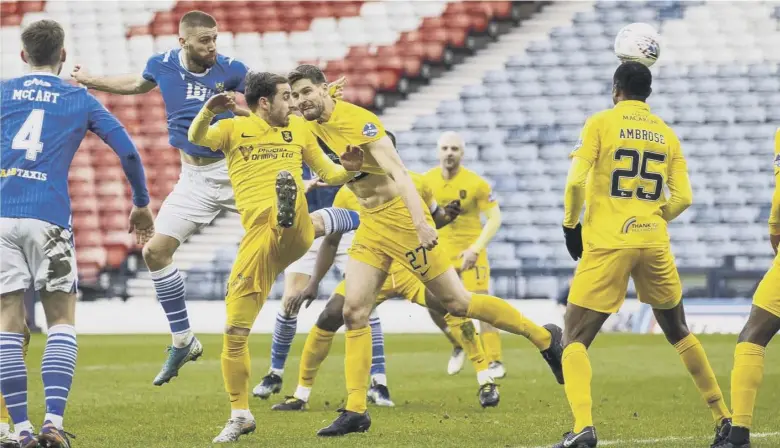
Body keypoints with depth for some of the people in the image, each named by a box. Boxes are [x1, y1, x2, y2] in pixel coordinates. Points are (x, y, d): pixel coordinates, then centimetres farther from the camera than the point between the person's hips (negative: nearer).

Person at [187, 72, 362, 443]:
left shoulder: (298, 128, 20)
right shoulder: (234, 128, 11)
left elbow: (329, 175, 26)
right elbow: (196, 138, -10)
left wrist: (349, 169, 3)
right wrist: (208, 111, -31)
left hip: (295, 233, 0)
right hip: (257, 239, 0)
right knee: (235, 332, -1)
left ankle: (288, 210, -70)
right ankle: (240, 414, 12)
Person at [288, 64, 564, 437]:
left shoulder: (357, 120, -19)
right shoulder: (313, 127, 6)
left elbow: (397, 172, -26)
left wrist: (421, 221, -35)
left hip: (400, 219, -8)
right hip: (370, 225, 8)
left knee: (457, 302, -4)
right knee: (353, 312, -2)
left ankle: (544, 337, 11)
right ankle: (355, 411, 0)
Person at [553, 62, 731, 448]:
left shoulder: (600, 123, -1)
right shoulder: (667, 134, 11)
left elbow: (576, 182, -11)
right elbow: (683, 198, 4)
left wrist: (571, 224, 4)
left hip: (607, 244, -4)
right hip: (654, 244, 4)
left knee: (574, 339, -2)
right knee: (678, 332, 22)